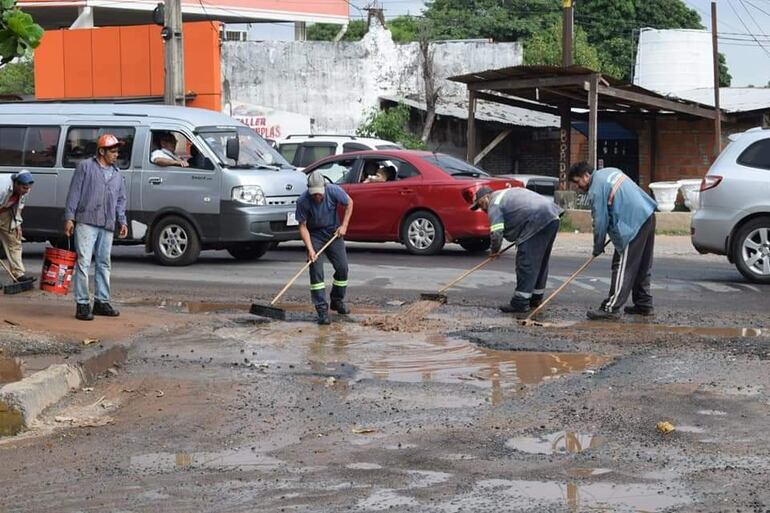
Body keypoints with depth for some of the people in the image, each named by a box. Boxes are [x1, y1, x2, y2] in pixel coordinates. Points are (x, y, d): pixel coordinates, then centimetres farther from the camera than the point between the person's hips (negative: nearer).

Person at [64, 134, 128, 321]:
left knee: (104, 264, 10)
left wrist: (122, 221, 12)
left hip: (107, 226, 6)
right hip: (87, 222, -6)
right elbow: (74, 193, -2)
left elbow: (120, 200, 23)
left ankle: (102, 302, 17)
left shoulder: (117, 174, 18)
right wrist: (69, 217, -8)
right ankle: (82, 304, -8)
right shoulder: (85, 167, 2)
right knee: (83, 262, -9)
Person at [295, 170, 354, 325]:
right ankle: (322, 310, -11)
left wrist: (344, 225, -9)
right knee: (316, 270, -13)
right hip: (314, 235, -2)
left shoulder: (334, 191, -21)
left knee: (342, 267, 1)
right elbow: (303, 226, -18)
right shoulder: (303, 201, -25)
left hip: (333, 232, 2)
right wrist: (310, 249, -27)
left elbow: (349, 203, -2)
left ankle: (337, 301, 24)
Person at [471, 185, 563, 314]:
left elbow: (496, 232, -10)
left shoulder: (494, 205, -1)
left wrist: (494, 250, 8)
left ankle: (520, 303, -6)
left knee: (525, 263, -6)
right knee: (540, 262, 18)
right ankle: (536, 298, 28)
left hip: (537, 223, -10)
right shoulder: (506, 193, 28)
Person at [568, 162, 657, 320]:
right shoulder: (610, 171, 16)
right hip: (648, 215, 9)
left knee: (622, 268, -8)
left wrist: (598, 247, 3)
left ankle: (610, 308, -8)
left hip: (633, 224, -9)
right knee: (642, 266, 17)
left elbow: (600, 221, -10)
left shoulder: (596, 191, -11)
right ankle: (644, 304, 24)